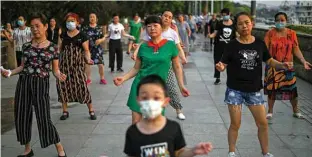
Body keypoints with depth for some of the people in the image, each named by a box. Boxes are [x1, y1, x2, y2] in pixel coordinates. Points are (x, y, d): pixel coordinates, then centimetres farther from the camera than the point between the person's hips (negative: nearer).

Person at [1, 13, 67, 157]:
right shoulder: (26, 46, 7)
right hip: (23, 82, 4)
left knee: (44, 118, -6)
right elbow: (23, 66, 14)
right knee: (22, 115, 7)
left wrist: (59, 75, -17)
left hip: (41, 84, -4)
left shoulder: (53, 47, 1)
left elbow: (55, 69, 4)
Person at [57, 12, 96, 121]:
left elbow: (86, 50, -5)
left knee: (82, 86, -10)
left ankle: (91, 110, 4)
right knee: (62, 86, 1)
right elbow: (60, 49, 15)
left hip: (78, 65, -4)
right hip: (64, 64, 4)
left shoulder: (82, 36, -1)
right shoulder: (63, 35, 10)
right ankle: (65, 111, 16)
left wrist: (88, 59, -23)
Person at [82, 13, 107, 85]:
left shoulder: (99, 28, 3)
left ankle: (102, 78, 16)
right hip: (88, 49, 0)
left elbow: (103, 38, 7)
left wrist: (100, 40, -12)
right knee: (87, 64, 4)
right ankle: (88, 79, 21)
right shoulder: (85, 28, -1)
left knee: (101, 64, -3)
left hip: (97, 49, 0)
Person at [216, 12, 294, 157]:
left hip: (254, 90, 3)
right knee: (235, 124, 6)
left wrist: (282, 65, -9)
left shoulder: (260, 44, -1)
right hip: (235, 90, -3)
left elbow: (269, 60, 9)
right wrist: (220, 67, -30)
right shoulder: (232, 45, -9)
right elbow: (223, 64, -8)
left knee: (263, 123, 9)